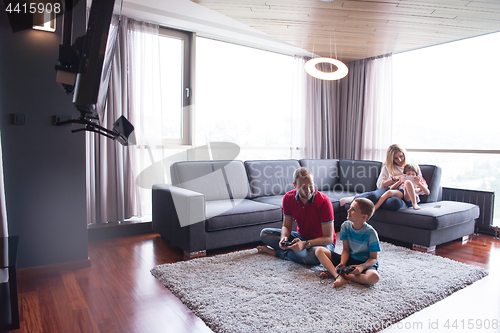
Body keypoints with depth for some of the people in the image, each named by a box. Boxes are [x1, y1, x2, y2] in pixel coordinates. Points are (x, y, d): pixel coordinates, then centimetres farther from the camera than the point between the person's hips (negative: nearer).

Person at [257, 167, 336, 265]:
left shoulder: (324, 202, -26)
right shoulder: (288, 198, -11)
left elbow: (329, 238, -23)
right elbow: (286, 226, -2)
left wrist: (305, 244, -37)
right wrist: (284, 238, -26)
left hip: (322, 242, -4)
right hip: (301, 237, 4)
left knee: (315, 255, -40)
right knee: (265, 233, -7)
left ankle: (274, 251, -17)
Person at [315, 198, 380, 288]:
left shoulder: (371, 233, -17)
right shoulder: (345, 226, -6)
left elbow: (374, 258, -12)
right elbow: (346, 250, -3)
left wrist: (361, 267, -30)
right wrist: (342, 263, -22)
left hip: (365, 263, -3)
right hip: (349, 259, 4)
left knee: (374, 277, -39)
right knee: (319, 251, -11)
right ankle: (338, 276, -30)